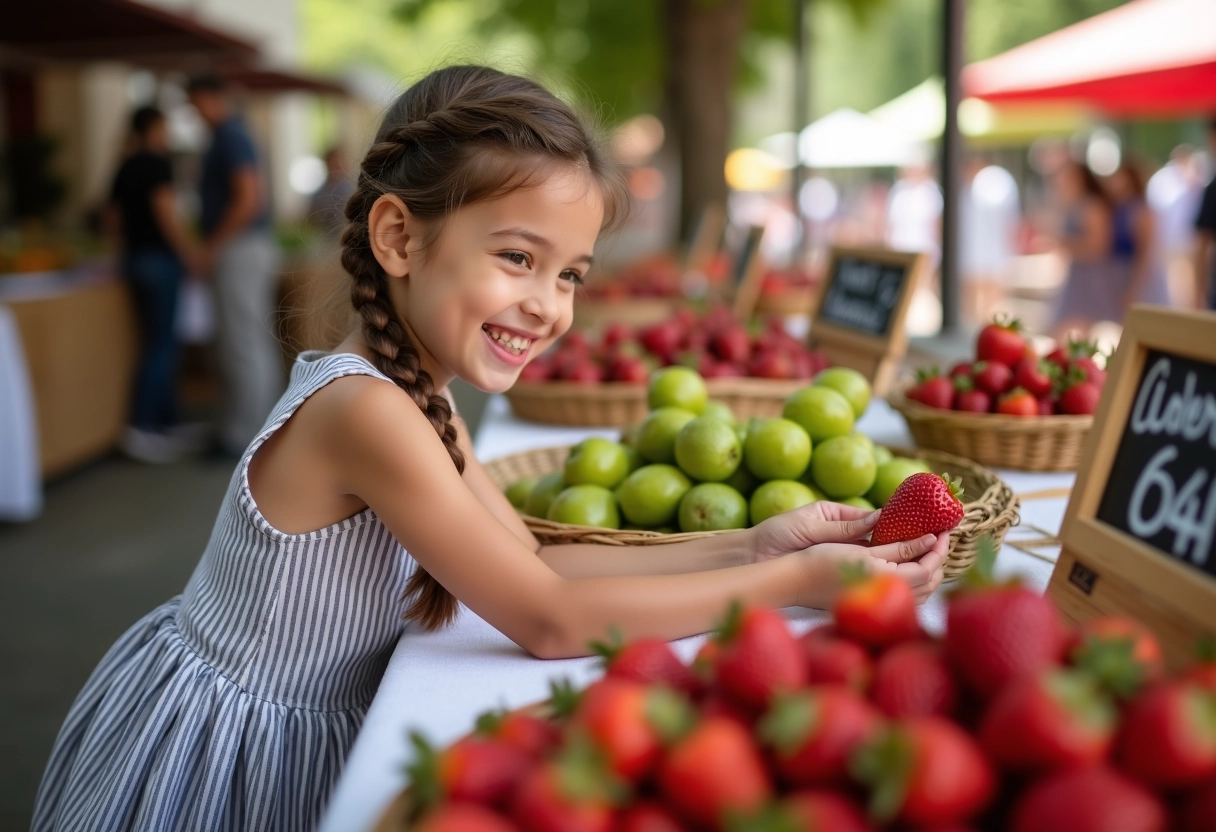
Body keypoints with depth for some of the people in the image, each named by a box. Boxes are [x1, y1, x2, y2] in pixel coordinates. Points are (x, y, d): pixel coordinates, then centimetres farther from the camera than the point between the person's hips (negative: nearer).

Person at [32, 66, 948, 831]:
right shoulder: (365, 411, -30)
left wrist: (749, 543, -7)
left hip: (294, 734, 8)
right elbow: (553, 622, -27)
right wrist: (792, 581, -23)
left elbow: (533, 559, -1)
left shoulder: (420, 395, -3)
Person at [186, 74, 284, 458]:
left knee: (241, 346, -7)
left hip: (239, 250, -10)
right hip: (250, 248, 10)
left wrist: (212, 246, -17)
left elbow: (248, 199, -21)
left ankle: (241, 435, -3)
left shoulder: (229, 137, -12)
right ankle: (264, 423, 19)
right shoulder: (233, 135, 17)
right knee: (258, 343, 12)